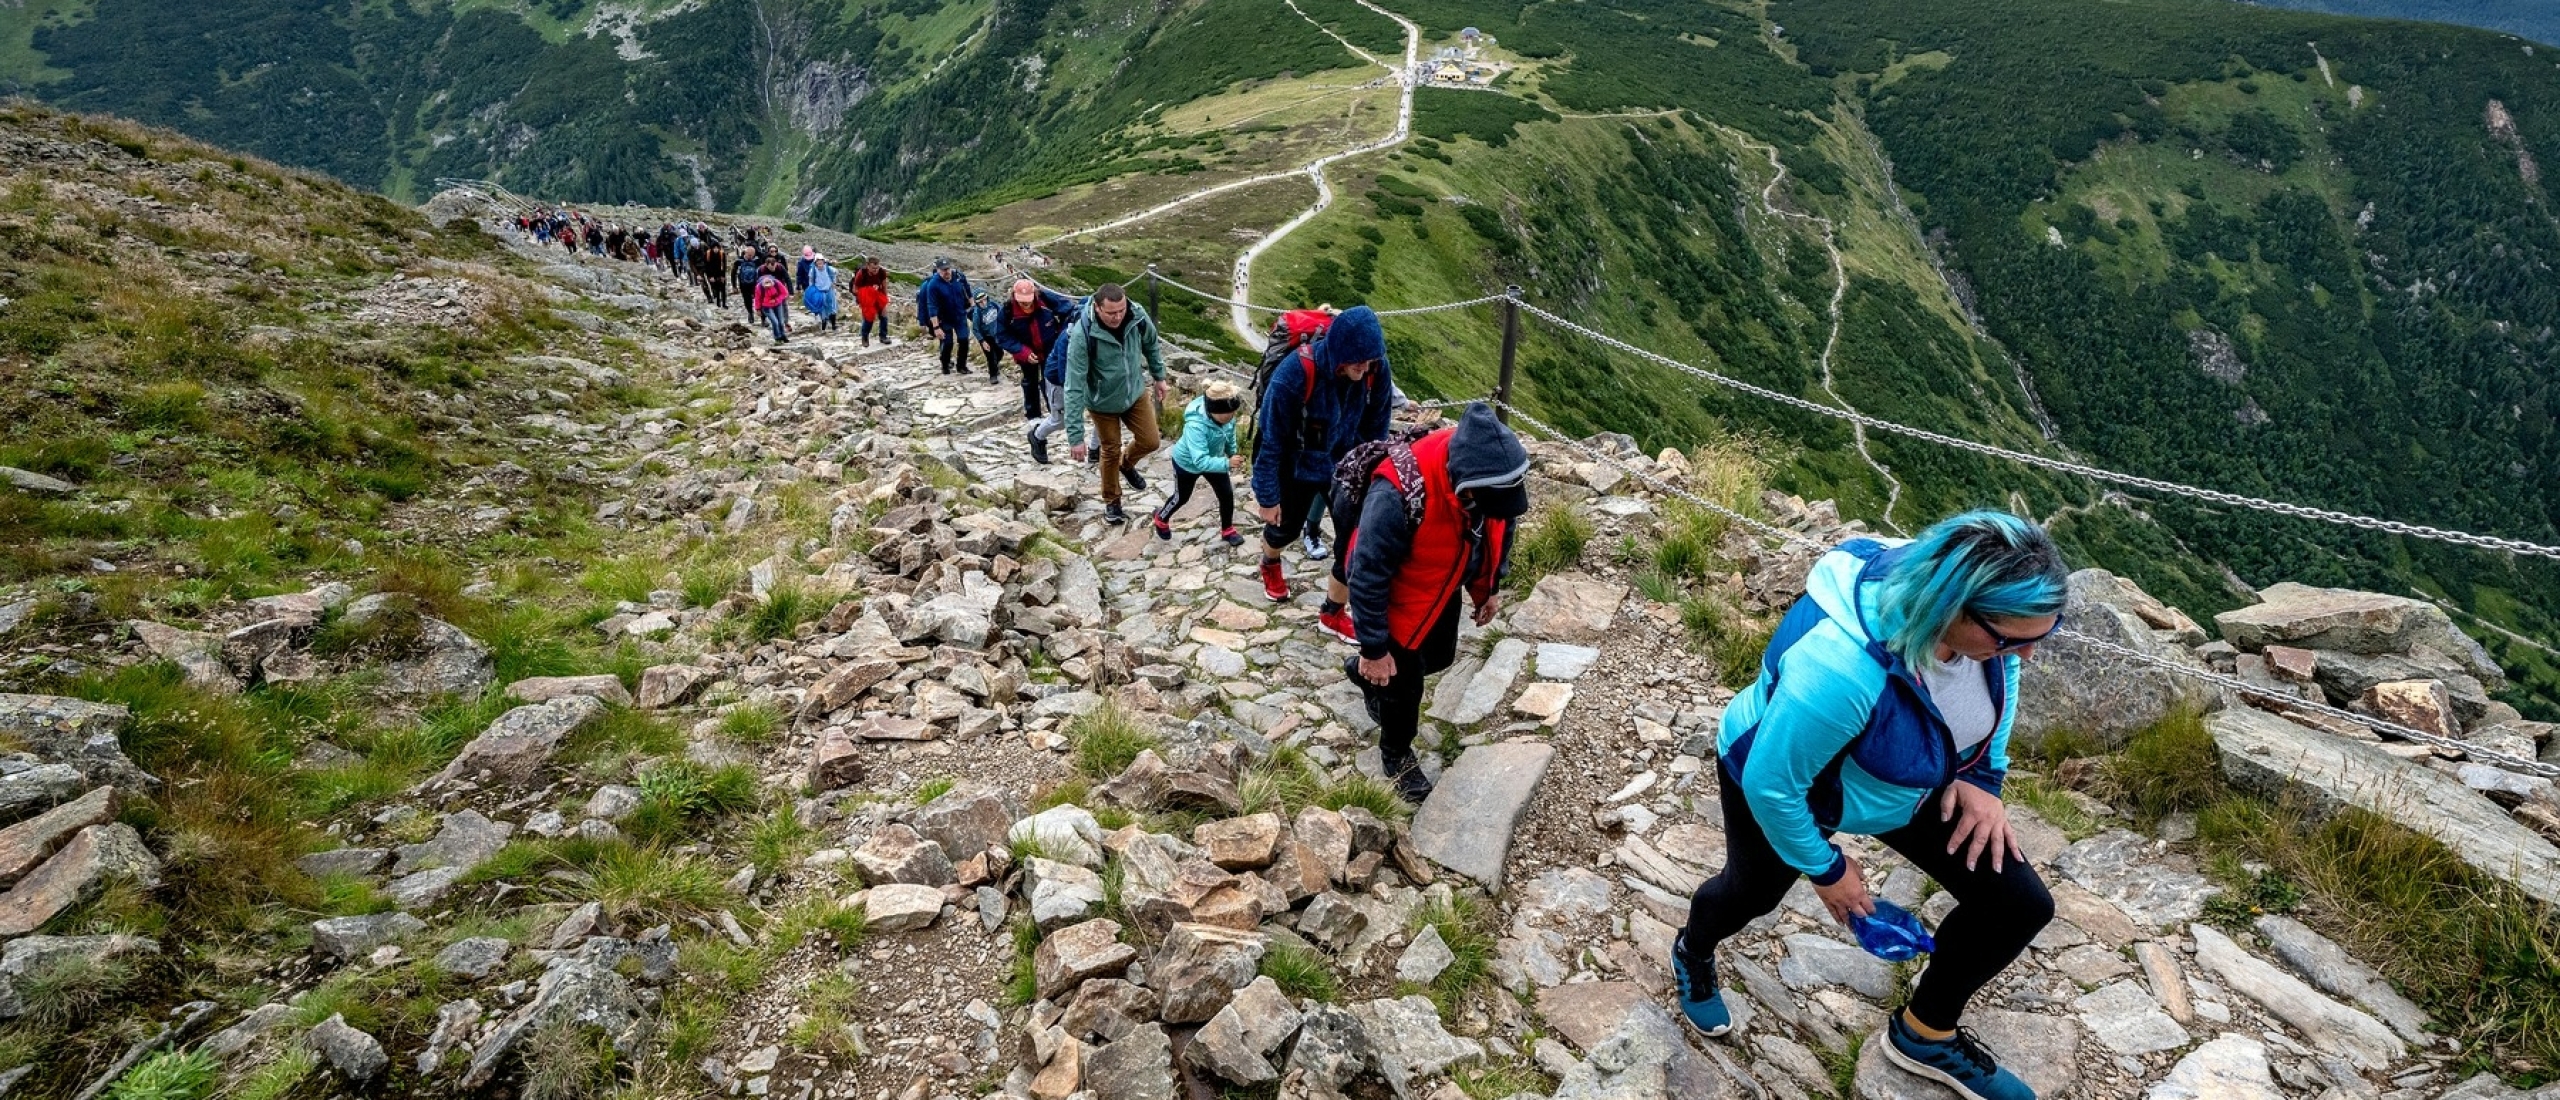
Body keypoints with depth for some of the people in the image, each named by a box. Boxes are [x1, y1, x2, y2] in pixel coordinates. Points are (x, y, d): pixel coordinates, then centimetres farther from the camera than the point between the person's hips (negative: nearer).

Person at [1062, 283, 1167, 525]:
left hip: (1136, 392, 3)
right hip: (1103, 401, -3)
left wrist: (1159, 376, 12)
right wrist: (1076, 435, -33)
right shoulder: (1083, 335, -35)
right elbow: (1074, 388, -33)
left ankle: (1127, 464, 44)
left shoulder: (1138, 316, -24)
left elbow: (1151, 345, 1)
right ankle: (1111, 502, 37)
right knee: (1111, 451, 11)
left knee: (1150, 441, 9)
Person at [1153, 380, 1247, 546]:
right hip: (1187, 463, -5)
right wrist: (1227, 463, -57)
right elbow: (1201, 461, -49)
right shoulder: (1196, 426, -46)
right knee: (1181, 498, 19)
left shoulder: (1226, 416, -26)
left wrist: (1232, 454, 9)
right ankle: (1161, 518, 50)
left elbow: (1230, 433, -2)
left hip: (1213, 459, 5)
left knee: (1227, 494, 8)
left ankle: (1227, 530, 32)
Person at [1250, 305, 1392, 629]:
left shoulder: (1377, 371, -23)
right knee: (1285, 527, 21)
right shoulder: (1294, 374, -35)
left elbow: (1376, 429, -4)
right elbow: (1271, 440, -22)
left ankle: (1332, 613, 26)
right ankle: (1270, 564, 58)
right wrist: (1267, 496, -14)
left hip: (1347, 467, 3)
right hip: (1299, 468, -3)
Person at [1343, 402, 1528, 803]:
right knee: (1404, 681, 11)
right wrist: (1374, 648, -22)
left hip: (1444, 587, 6)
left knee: (1439, 656, 27)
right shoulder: (1398, 495, -44)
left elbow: (1498, 528, 0)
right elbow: (1368, 575, -31)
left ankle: (1364, 672, 55)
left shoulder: (1490, 470, -24)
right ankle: (1396, 754, 42)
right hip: (1396, 599, -6)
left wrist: (1490, 587, 10)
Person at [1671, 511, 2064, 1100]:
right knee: (1754, 891, 22)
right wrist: (1825, 869, -14)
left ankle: (1924, 1035, 30)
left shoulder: (1975, 600, -26)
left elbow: (2001, 672, 1)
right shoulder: (1840, 668, -47)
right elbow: (1770, 784, -31)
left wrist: (1982, 774, -7)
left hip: (1907, 778, 6)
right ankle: (1692, 954, 60)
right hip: (1782, 780, -5)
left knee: (2019, 904, 3)